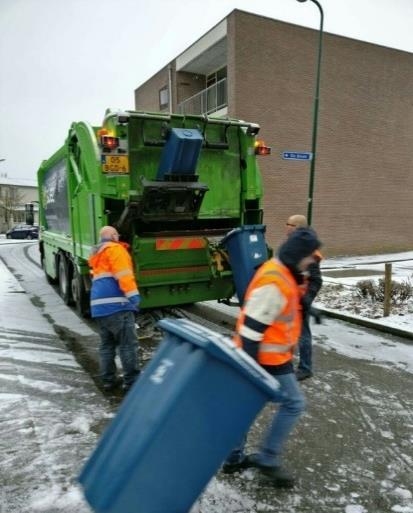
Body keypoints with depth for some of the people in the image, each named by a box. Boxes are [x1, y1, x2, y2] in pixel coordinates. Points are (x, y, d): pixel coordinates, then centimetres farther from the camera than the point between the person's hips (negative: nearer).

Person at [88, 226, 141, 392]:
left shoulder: (95, 254, 26)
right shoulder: (115, 249, -1)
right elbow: (123, 274, -15)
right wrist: (133, 295, -20)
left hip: (99, 305, 9)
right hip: (116, 304, -9)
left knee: (106, 344, 14)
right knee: (128, 344, -5)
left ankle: (108, 380, 17)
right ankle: (131, 381, -3)